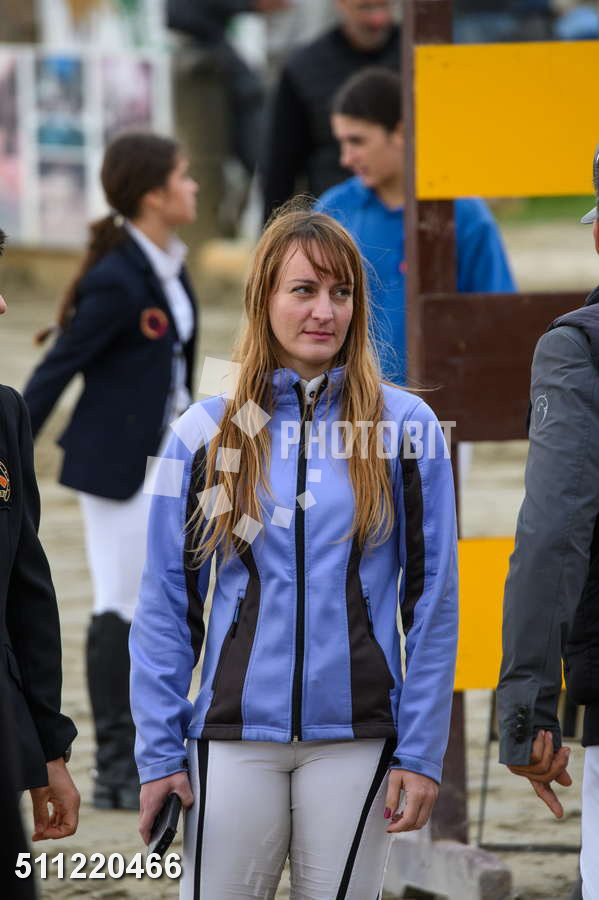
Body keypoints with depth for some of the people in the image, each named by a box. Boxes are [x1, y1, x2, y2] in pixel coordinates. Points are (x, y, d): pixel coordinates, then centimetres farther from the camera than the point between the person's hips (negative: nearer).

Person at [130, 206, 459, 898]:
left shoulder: (406, 427, 2)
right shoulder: (206, 432, 4)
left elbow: (434, 601, 2)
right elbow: (164, 604, 5)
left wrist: (421, 750, -3)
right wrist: (159, 750, -1)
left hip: (356, 737, 0)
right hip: (234, 732, 1)